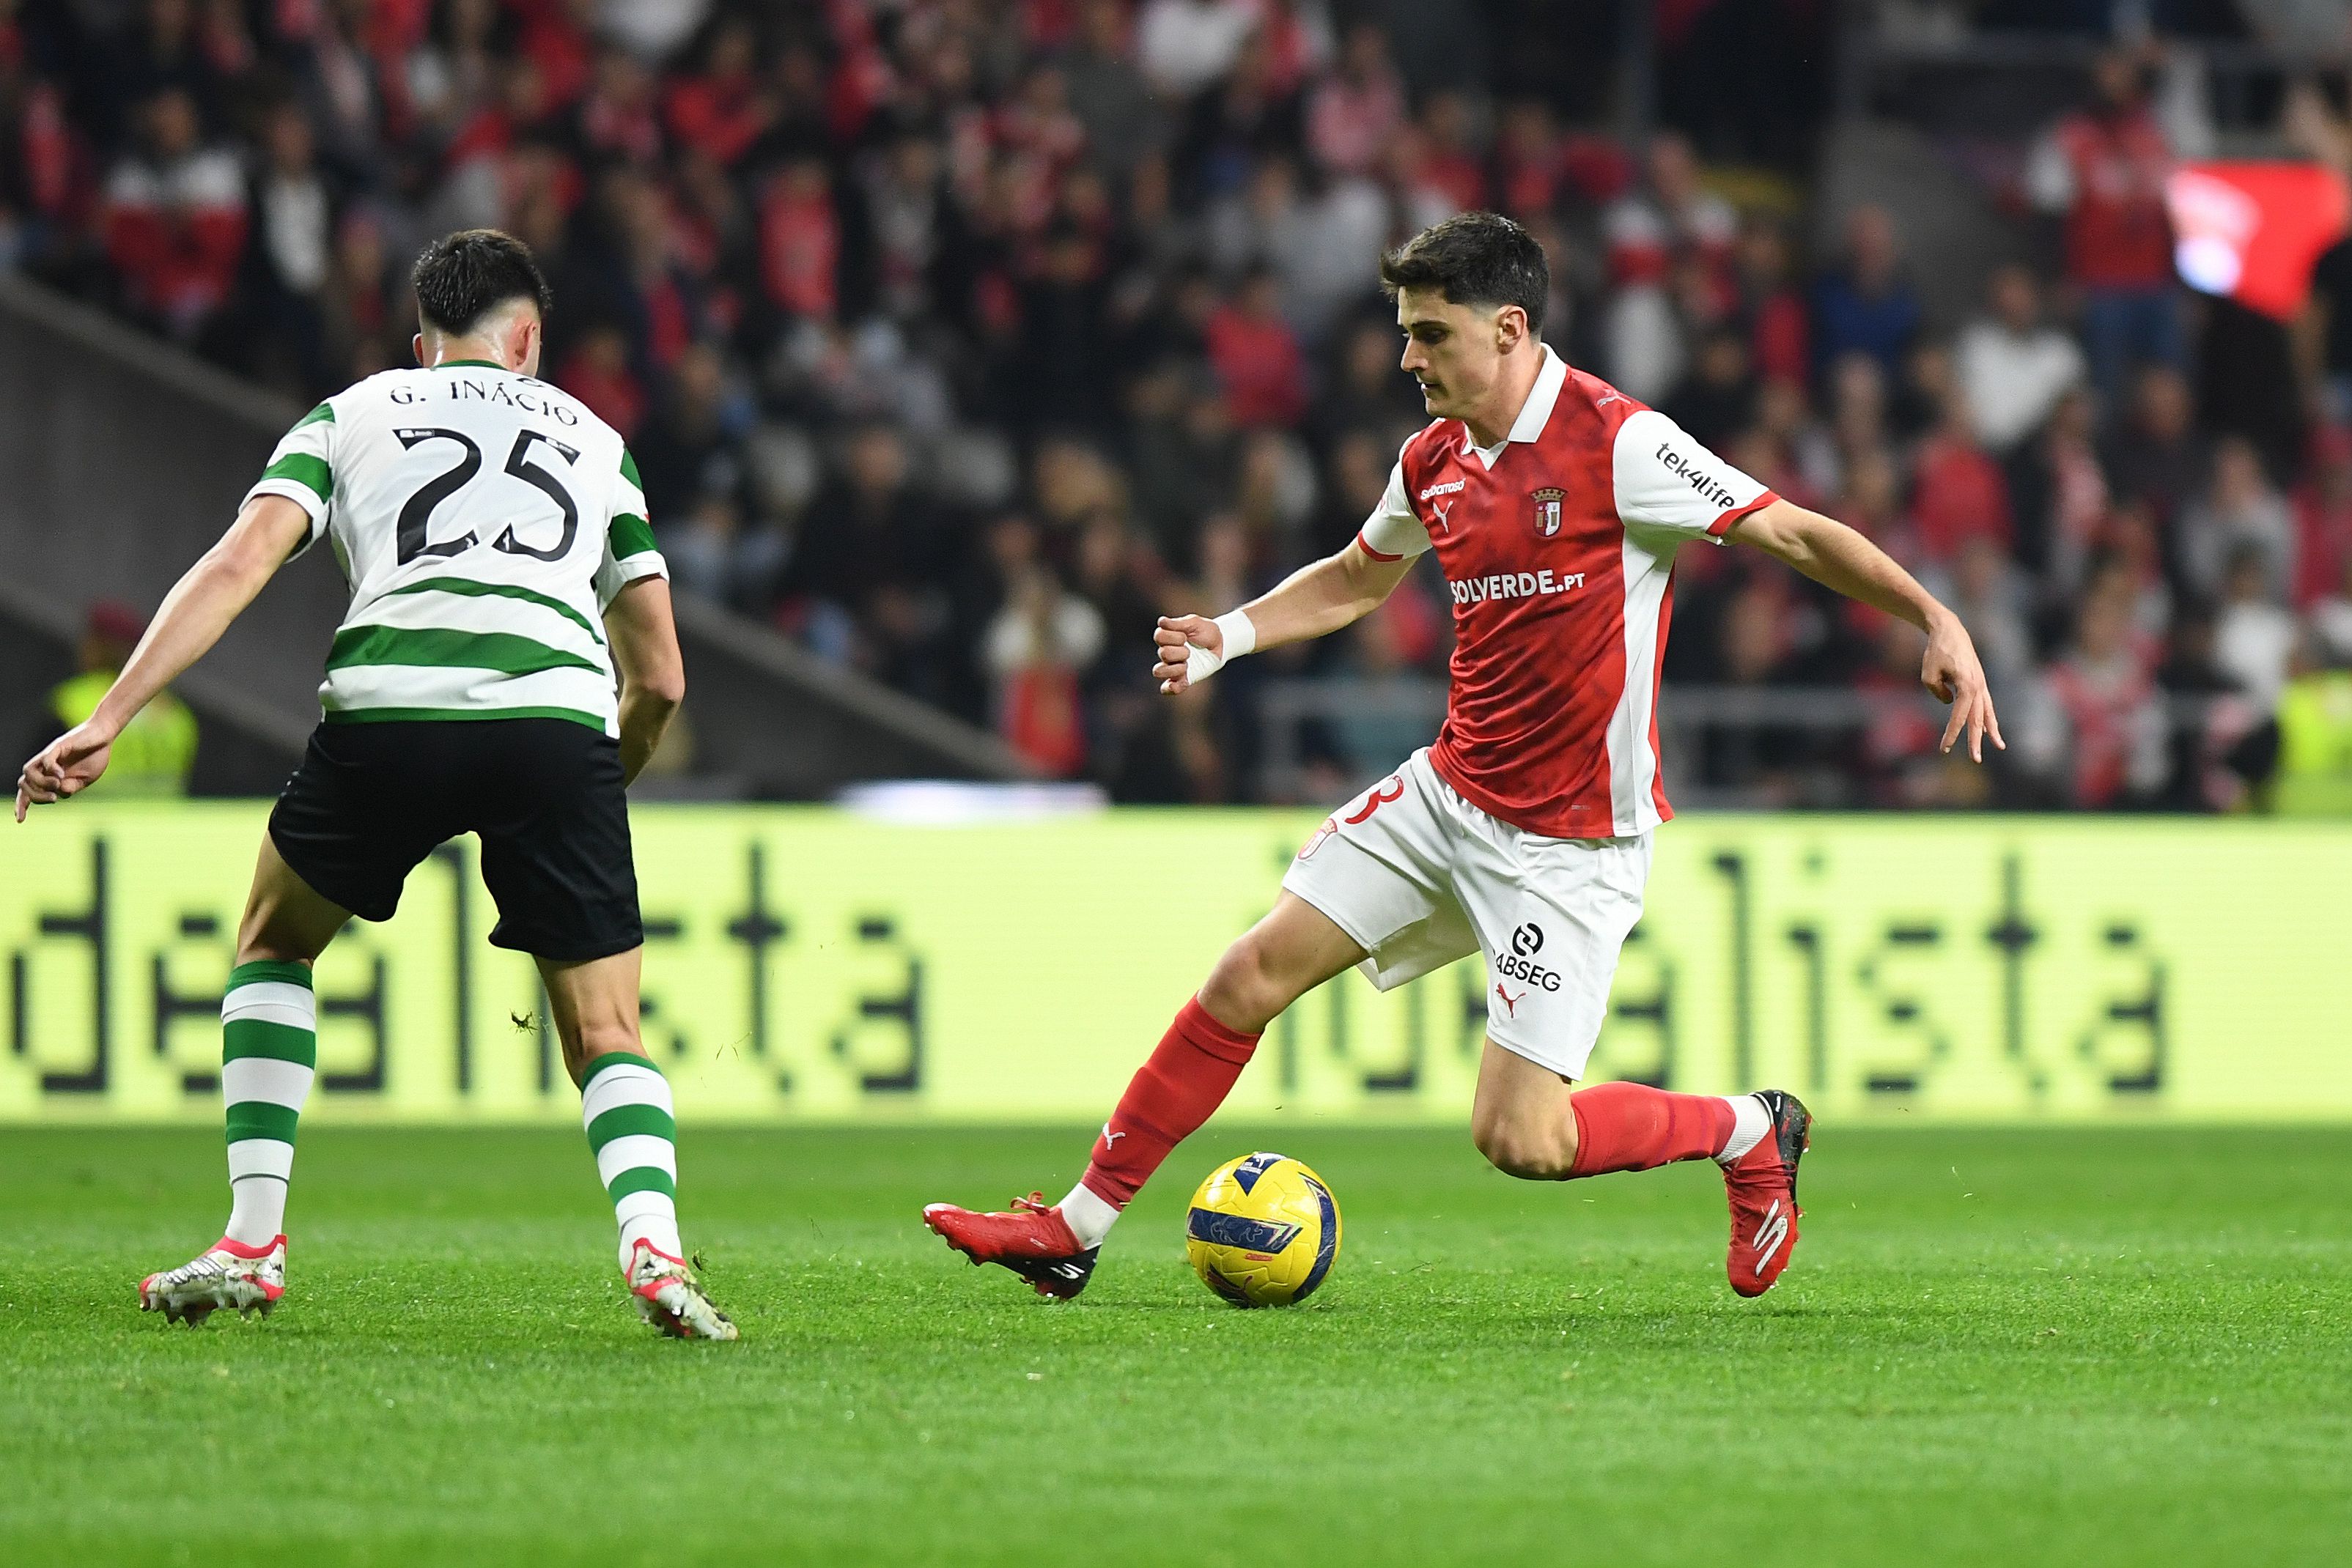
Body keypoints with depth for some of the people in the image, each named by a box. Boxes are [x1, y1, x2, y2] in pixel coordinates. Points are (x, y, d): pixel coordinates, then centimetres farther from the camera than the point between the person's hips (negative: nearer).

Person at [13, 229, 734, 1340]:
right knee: (606, 1034, 11)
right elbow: (660, 677, 27)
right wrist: (600, 791, 45)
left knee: (273, 946, 26)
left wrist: (104, 724, 3)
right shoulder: (594, 438, 30)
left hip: (388, 707, -1)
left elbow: (239, 564, 8)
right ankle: (652, 1242, -17)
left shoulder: (349, 414, 25)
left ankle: (252, 1244, 16)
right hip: (560, 716, 1)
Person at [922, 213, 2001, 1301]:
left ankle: (1747, 1132, 15)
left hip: (1571, 836, -7)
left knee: (1519, 1138, -11)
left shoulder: (1618, 444, -17)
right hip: (1449, 794, 7)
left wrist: (1936, 621, -25)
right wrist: (1229, 635, 10)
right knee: (1251, 976, 1)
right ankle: (1076, 1229, 11)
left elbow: (1796, 534, -15)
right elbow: (1356, 579, 26)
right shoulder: (1434, 460, 6)